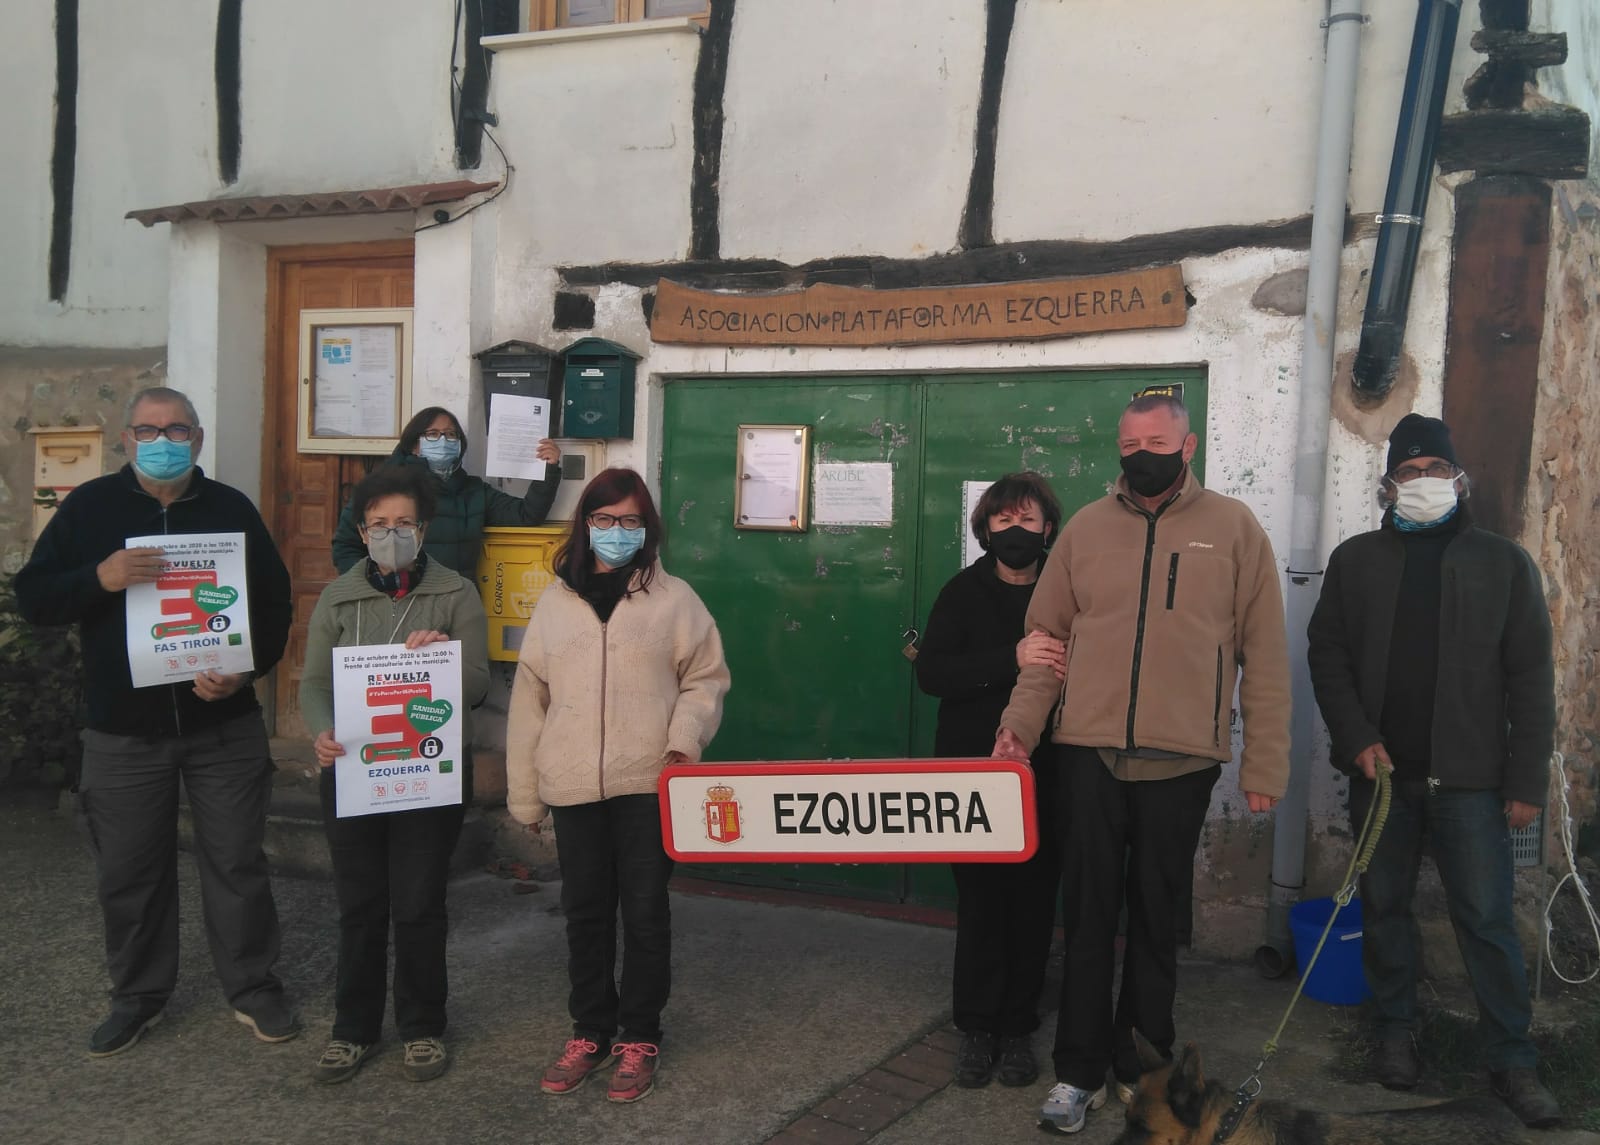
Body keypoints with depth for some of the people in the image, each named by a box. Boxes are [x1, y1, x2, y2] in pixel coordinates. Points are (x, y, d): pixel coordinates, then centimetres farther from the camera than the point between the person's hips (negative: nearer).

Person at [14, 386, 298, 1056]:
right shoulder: (90, 507, 2)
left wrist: (246, 669, -14)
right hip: (122, 731, 0)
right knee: (128, 872, 10)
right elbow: (33, 598, -2)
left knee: (236, 862, 7)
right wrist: (99, 577, -22)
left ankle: (253, 987, 22)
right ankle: (138, 995, 27)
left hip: (224, 726, 0)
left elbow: (275, 605, 4)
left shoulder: (232, 510, 3)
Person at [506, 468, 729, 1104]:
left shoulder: (674, 599, 0)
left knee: (645, 912, 5)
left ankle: (640, 1037, 20)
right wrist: (524, 791, 8)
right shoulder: (555, 602, 8)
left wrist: (685, 740, -15)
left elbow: (705, 679, 3)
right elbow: (530, 699, 9)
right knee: (585, 912, 12)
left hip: (648, 784, -3)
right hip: (574, 786, 3)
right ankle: (590, 1031, 27)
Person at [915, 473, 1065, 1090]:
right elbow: (930, 672, -11)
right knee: (980, 900, 4)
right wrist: (1013, 658, -23)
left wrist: (1066, 666, -20)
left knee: (1033, 901, 5)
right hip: (973, 771, 0)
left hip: (1044, 775, 1)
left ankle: (1017, 1028, 18)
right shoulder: (964, 591, 1)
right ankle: (977, 1028, 17)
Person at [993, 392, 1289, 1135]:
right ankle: (1079, 1071, 19)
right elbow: (1048, 635, 6)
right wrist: (1021, 721, -8)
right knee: (1088, 918, 7)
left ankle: (1142, 1068, 26)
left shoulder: (1233, 529, 2)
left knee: (1156, 922, 11)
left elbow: (1263, 656, 1)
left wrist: (1263, 765, -2)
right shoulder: (1086, 528, 7)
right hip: (1088, 754, 1)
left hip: (1180, 762, -1)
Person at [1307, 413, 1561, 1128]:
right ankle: (1396, 1030, 27)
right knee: (1384, 906, 11)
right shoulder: (1355, 560, 8)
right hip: (1381, 772, 2)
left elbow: (1530, 679, 1)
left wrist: (1527, 781, -4)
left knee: (1487, 919, -1)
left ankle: (1512, 1061, 10)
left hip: (1469, 778, -2)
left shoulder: (1503, 563, 3)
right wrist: (1358, 739, -8)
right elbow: (1327, 655, 6)